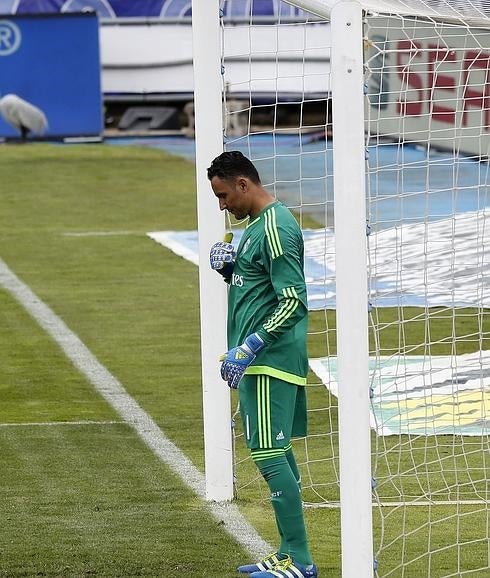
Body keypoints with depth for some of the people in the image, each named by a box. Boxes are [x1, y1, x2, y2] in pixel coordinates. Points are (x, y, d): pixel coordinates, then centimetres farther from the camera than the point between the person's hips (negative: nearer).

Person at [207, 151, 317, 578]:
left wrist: (249, 347, -24)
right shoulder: (257, 224, 15)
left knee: (269, 455, -10)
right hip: (261, 362, 10)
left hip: (270, 362, -10)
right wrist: (230, 269, 6)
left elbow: (293, 302, -22)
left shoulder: (275, 227, -16)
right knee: (277, 454, 13)